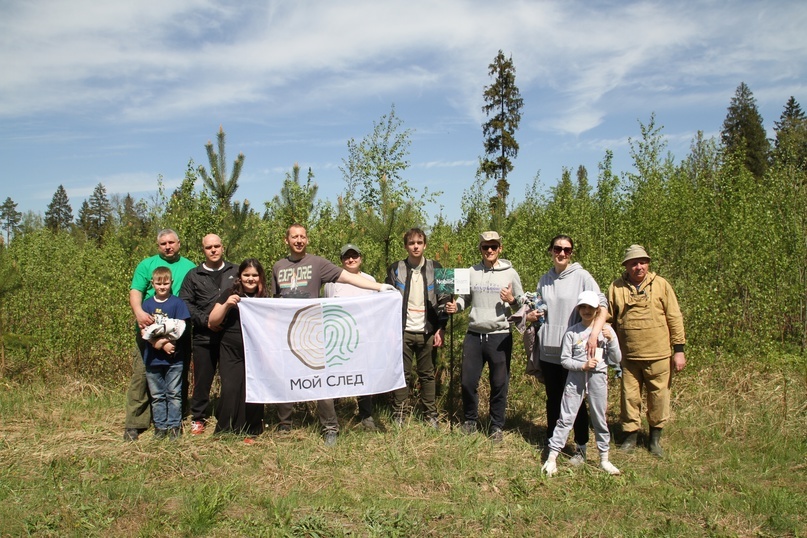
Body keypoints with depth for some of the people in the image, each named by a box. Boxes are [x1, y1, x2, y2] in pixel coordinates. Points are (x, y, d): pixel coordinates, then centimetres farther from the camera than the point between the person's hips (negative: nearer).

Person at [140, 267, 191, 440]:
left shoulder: (177, 303, -2)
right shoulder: (147, 304, 5)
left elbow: (180, 329, -7)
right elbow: (143, 330, -2)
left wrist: (164, 340, -19)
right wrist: (161, 344, -15)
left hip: (174, 357, -2)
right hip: (152, 358, 3)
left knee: (174, 394, 5)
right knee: (157, 395, 11)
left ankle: (174, 426, 13)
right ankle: (160, 426, 20)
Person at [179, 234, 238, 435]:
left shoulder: (235, 272, 10)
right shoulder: (193, 275, 9)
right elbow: (185, 303, 3)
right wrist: (205, 320, -9)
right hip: (204, 337, 0)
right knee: (202, 379, 7)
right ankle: (197, 418, 21)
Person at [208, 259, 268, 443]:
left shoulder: (265, 296, 8)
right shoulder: (230, 293, 4)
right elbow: (213, 321, 1)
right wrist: (226, 305, -14)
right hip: (232, 352, -1)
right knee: (230, 389, -10)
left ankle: (251, 432, 15)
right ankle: (224, 431, 7)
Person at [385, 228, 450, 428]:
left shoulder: (435, 268, 4)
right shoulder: (395, 269, 3)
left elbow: (444, 299, 4)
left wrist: (441, 328, -3)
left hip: (427, 332, 0)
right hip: (403, 331, 0)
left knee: (427, 375, 8)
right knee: (402, 374, 4)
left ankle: (431, 414, 19)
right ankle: (399, 415, 14)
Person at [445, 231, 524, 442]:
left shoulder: (510, 273, 1)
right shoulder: (472, 272, 7)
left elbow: (522, 304, 4)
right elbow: (465, 297, 12)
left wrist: (512, 300, -17)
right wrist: (455, 306, -9)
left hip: (500, 336, -2)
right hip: (474, 335, 2)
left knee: (499, 384, 7)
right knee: (468, 381, 7)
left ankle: (497, 426, 23)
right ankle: (470, 420, 28)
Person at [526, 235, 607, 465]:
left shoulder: (581, 276, -5)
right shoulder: (544, 280, 10)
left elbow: (601, 307, -12)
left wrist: (594, 334, -26)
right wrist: (531, 315, -1)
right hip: (548, 350, 4)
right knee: (553, 398, 14)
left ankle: (581, 448, 16)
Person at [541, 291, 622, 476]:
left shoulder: (606, 330, 2)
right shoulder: (572, 332, -3)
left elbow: (616, 360, 1)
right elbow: (564, 360, -3)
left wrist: (611, 340, -12)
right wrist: (583, 365, -17)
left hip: (598, 378, 1)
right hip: (575, 378, -1)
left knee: (600, 420, 11)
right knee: (566, 418, -1)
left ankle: (604, 459, 26)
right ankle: (552, 457, 3)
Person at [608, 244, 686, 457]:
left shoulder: (661, 285, -1)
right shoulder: (616, 287, 2)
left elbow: (674, 318, 1)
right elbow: (608, 319, 8)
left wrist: (679, 350, -1)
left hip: (658, 354, -1)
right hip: (628, 356, 1)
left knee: (658, 396, 9)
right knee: (630, 396, 9)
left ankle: (655, 438, 26)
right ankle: (630, 436, 24)